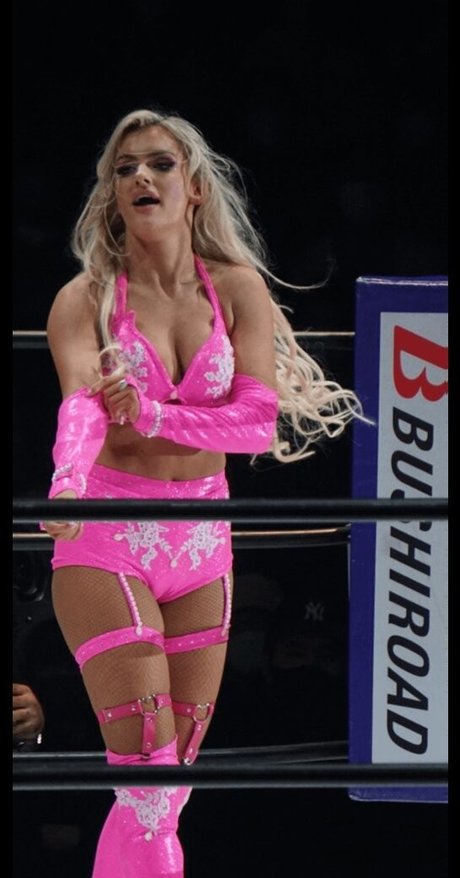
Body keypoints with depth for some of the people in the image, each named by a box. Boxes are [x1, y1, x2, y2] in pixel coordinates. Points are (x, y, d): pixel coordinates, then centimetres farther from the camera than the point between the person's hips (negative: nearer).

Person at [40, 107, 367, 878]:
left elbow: (260, 420, -8)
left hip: (201, 545, 4)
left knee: (166, 784, 6)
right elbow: (81, 405, -25)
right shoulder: (85, 300, -6)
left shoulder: (237, 288, 2)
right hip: (106, 544, -4)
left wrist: (150, 416, -23)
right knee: (147, 774, -14)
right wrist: (67, 484, -46)